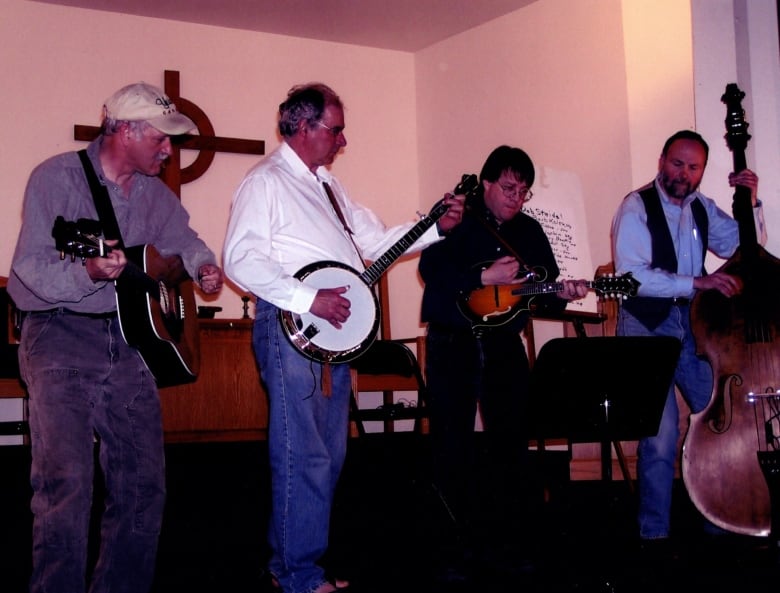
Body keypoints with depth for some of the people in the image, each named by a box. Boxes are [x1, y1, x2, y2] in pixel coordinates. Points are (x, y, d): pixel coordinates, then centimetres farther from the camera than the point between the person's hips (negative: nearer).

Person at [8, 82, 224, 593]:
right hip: (61, 338, -6)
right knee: (67, 481, -18)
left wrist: (203, 265, 6)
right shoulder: (58, 177, -7)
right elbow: (30, 269, -14)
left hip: (128, 342, 6)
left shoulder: (155, 192, 12)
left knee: (144, 484, 6)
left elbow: (184, 238, 29)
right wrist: (90, 272, -33)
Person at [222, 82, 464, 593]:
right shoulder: (266, 182, -7)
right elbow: (240, 260, -18)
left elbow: (374, 242, 22)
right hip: (291, 328, -9)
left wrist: (437, 228, 11)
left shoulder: (327, 184, 20)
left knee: (329, 455, 12)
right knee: (303, 456, -7)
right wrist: (309, 299, -21)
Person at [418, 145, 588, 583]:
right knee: (452, 446, -1)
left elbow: (543, 287, 9)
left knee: (511, 443, 5)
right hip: (452, 344, -4)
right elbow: (431, 269, -19)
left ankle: (505, 543, 16)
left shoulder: (530, 230, 11)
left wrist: (560, 293, -13)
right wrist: (486, 276, -24)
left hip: (504, 344, 4)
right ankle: (461, 549, 7)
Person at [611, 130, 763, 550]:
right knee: (661, 430, -12)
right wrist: (698, 282, -26)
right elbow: (632, 275, -20)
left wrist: (752, 204, 4)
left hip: (693, 324, 6)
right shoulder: (637, 207, -8)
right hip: (647, 326, -6)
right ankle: (654, 534, 2)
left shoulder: (701, 208, 11)